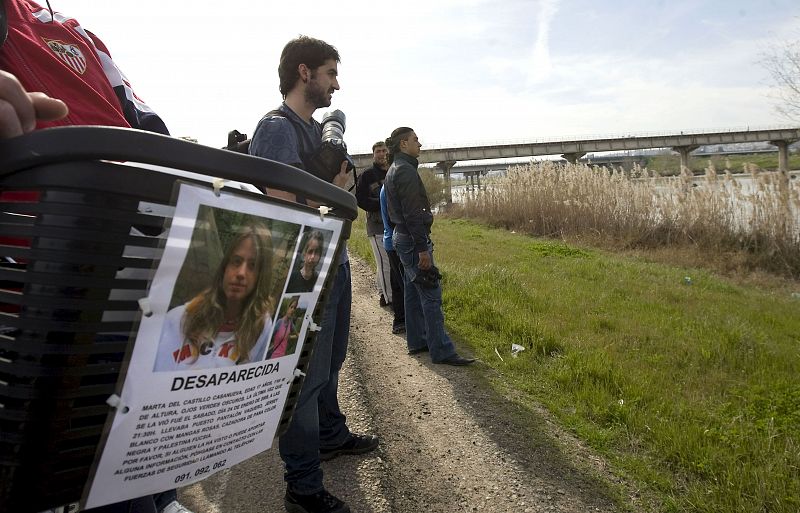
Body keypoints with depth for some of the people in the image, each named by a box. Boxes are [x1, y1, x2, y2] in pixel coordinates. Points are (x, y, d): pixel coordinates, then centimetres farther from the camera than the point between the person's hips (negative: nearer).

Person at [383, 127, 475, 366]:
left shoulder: (394, 170, 17)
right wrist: (423, 248, -22)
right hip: (412, 239, -11)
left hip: (401, 237, 11)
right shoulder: (405, 171, -16)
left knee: (414, 292, 16)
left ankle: (417, 341, 24)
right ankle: (442, 351, -4)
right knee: (431, 295, -8)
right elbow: (412, 213, -22)